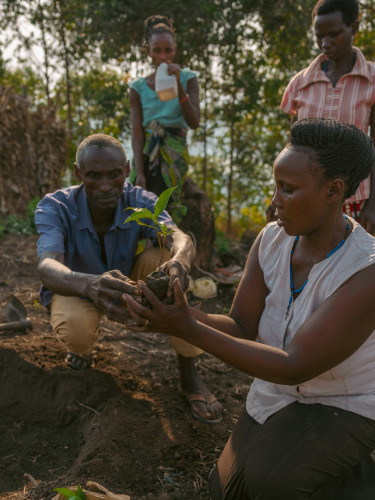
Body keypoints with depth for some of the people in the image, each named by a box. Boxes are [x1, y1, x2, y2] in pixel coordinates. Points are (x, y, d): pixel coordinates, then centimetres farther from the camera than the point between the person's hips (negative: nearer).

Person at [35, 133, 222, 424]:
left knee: (163, 257, -28)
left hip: (129, 285, 2)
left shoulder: (140, 202, -23)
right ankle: (80, 347, 5)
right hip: (77, 289, -2)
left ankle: (189, 374, -18)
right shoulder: (55, 208, -28)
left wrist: (179, 261, -68)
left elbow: (180, 238, -42)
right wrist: (90, 284, -69)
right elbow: (47, 267, -46)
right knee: (75, 325, -38)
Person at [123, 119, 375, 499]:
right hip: (277, 396, 5)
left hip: (342, 407, -5)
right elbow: (241, 329, -11)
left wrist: (186, 329, -37)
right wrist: (178, 314, -32)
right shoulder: (271, 240, -12)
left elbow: (294, 367, -32)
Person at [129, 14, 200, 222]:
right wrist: (139, 173, -13)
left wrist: (178, 84, -17)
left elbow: (194, 122, -9)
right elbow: (137, 132, -1)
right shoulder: (139, 86, 7)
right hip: (146, 155, 2)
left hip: (173, 153, -2)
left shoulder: (187, 79, 4)